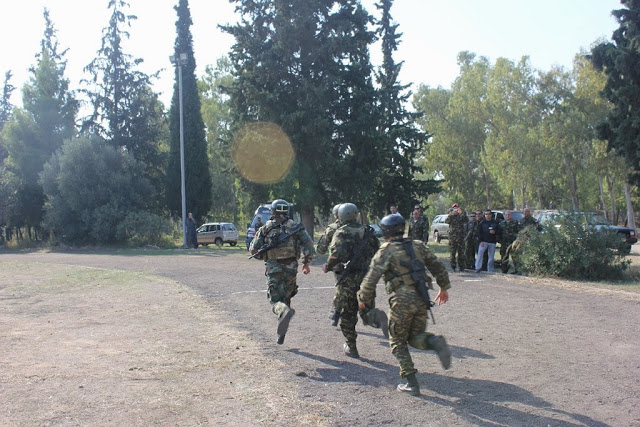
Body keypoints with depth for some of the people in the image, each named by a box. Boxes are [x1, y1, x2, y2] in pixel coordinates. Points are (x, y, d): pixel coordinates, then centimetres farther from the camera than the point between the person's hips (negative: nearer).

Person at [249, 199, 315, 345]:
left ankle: (285, 311, -35)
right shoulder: (295, 227, 4)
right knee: (286, 298, 18)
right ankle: (281, 332, 18)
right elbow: (308, 244, -6)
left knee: (276, 300, 1)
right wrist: (306, 262, 5)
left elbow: (253, 249, 0)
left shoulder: (265, 229, 2)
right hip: (291, 268, 2)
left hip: (273, 269, -2)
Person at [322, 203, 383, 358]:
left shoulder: (341, 233, -5)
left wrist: (327, 267, -3)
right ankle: (376, 317, -20)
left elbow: (337, 254, -19)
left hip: (348, 278, -3)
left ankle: (351, 347, 19)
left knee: (347, 313, 11)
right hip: (367, 277, 4)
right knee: (366, 308, 15)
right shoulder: (368, 232, 10)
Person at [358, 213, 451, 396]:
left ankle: (411, 383, 7)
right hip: (422, 300, 5)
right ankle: (434, 342, -12)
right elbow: (439, 267, 13)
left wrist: (363, 299, 3)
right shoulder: (418, 245, 9)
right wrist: (444, 288, 26)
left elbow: (371, 278, -11)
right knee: (415, 337, 21)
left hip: (401, 301, -5)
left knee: (398, 342, 12)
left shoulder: (386, 251, -6)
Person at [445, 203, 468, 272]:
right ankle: (453, 265, 8)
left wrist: (462, 213, -22)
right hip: (452, 236, -1)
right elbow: (446, 221, -14)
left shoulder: (461, 216, 7)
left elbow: (467, 220, -12)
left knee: (461, 252, 3)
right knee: (452, 252, 0)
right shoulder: (450, 216, 7)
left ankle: (461, 266, 10)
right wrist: (452, 213, -23)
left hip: (460, 237, 1)